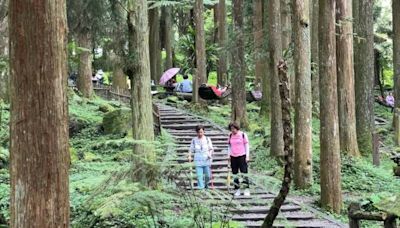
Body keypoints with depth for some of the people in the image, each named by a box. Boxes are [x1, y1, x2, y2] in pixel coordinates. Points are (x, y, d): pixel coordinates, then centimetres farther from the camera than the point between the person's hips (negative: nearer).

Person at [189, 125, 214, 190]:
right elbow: (191, 149, 7)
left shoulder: (207, 139, 4)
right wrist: (190, 156, -10)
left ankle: (206, 184, 34)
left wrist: (210, 154, -13)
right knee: (199, 176, -7)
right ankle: (201, 187, -3)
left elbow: (211, 149, 6)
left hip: (207, 160, 0)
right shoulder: (194, 140, 5)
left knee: (208, 175, 5)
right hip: (198, 161, 0)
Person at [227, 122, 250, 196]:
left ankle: (246, 189, 0)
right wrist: (229, 156, 9)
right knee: (235, 174, 5)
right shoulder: (230, 136, 9)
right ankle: (237, 189, 12)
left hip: (242, 156, -4)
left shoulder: (243, 135, -2)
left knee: (244, 173, -4)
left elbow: (247, 145, 0)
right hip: (233, 157, 4)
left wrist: (247, 156, -4)